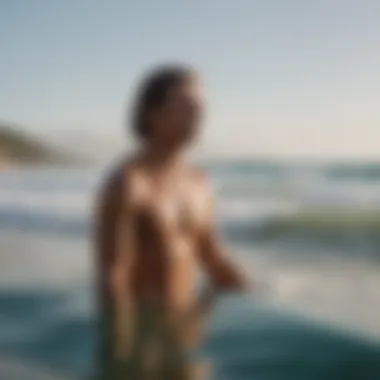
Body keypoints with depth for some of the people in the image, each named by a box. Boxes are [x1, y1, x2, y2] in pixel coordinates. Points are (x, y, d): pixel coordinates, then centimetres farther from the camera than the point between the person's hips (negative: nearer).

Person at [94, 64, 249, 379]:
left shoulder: (197, 183, 8)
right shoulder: (125, 184, -17)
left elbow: (213, 261, 15)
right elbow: (112, 280, -21)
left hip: (185, 335, 8)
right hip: (137, 334, -7)